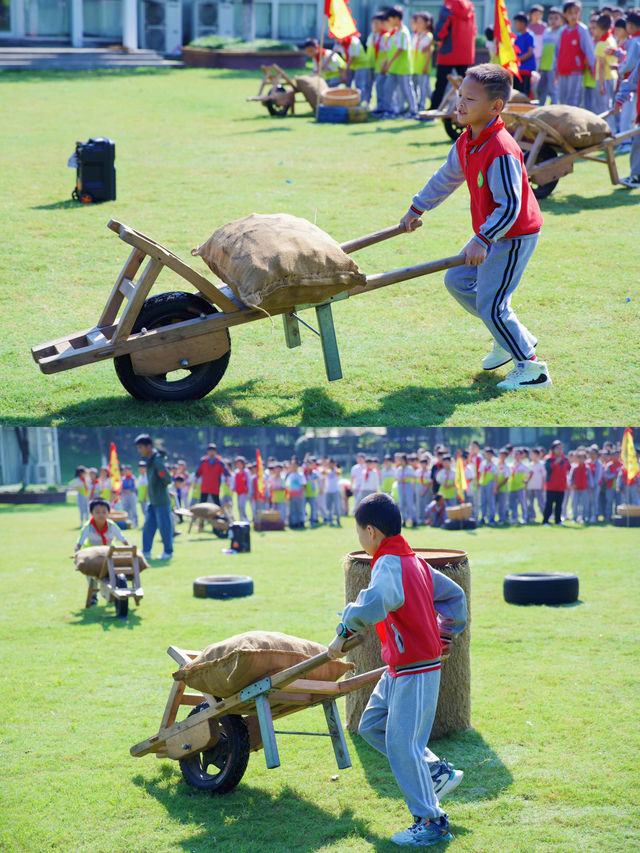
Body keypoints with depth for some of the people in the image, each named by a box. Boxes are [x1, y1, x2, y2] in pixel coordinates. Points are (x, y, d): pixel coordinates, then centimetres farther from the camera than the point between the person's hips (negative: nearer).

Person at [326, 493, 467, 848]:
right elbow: (454, 595, 19)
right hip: (399, 670, 10)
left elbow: (373, 604, -40)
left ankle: (431, 822, 1)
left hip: (415, 672, -10)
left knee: (401, 744, -6)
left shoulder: (388, 564, -20)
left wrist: (344, 632, -26)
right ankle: (436, 772, 22)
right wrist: (445, 635, 25)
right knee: (371, 726, 17)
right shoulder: (413, 560, 10)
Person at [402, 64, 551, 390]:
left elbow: (509, 207, -30)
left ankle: (531, 368, 4)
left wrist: (482, 241, -37)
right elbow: (446, 178, 18)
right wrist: (416, 209, 26)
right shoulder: (466, 142, 1)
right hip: (490, 232, 10)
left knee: (490, 304, -9)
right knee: (457, 281, 17)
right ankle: (511, 337, 29)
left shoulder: (501, 151, -29)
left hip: (514, 236, -10)